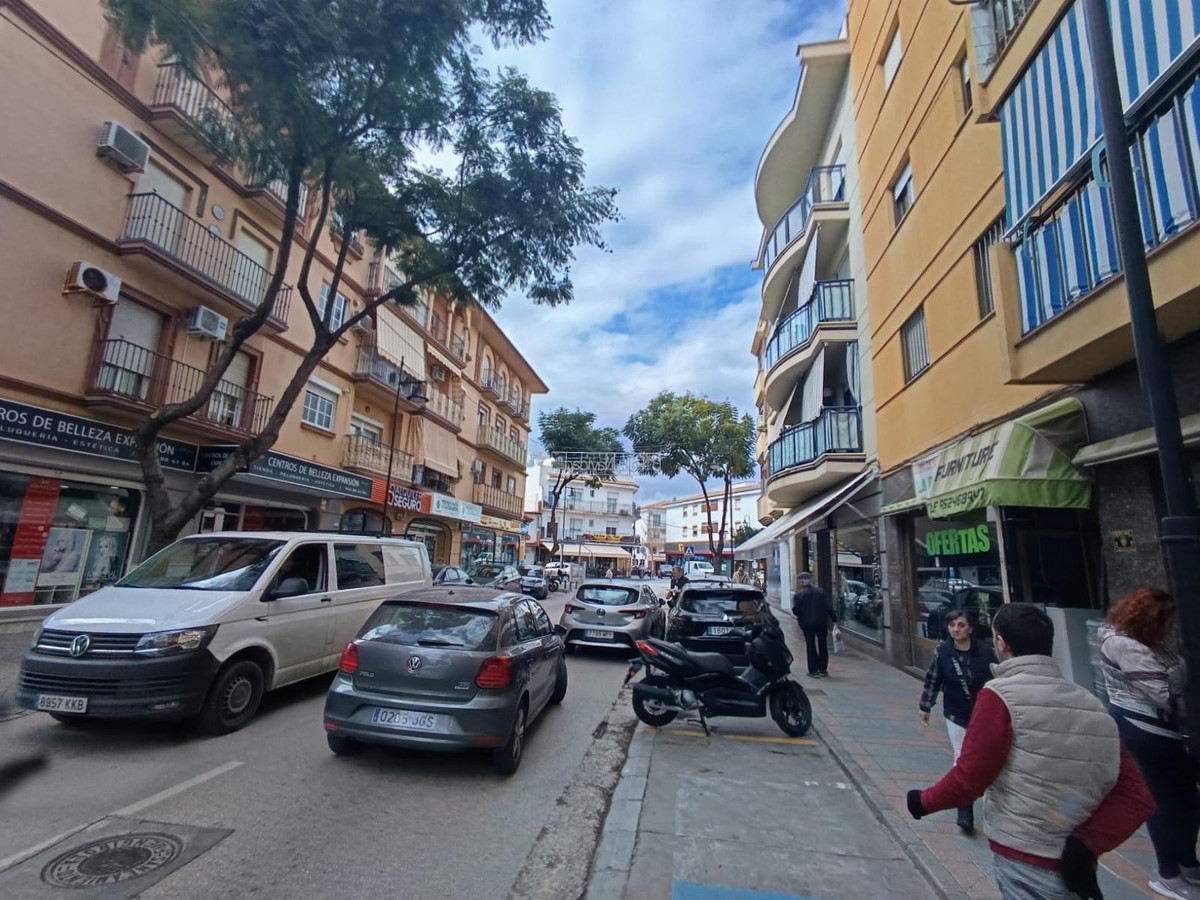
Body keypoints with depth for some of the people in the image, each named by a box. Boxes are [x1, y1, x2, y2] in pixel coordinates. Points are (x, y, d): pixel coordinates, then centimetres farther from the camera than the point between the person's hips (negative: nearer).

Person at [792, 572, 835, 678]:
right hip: (821, 622, 2)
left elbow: (796, 610, -13)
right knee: (822, 645, 13)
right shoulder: (820, 591, -2)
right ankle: (823, 670, 16)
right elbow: (828, 607, -4)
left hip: (807, 623, -2)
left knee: (810, 646, 7)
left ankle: (813, 670, 6)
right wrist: (834, 618, 2)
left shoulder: (798, 595, -9)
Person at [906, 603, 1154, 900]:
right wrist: (1086, 844, -6)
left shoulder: (999, 695, -17)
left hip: (1024, 865, -7)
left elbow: (969, 778, -16)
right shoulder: (1090, 703, 3)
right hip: (1073, 867, 7)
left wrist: (925, 801, 0)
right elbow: (1136, 796, -1)